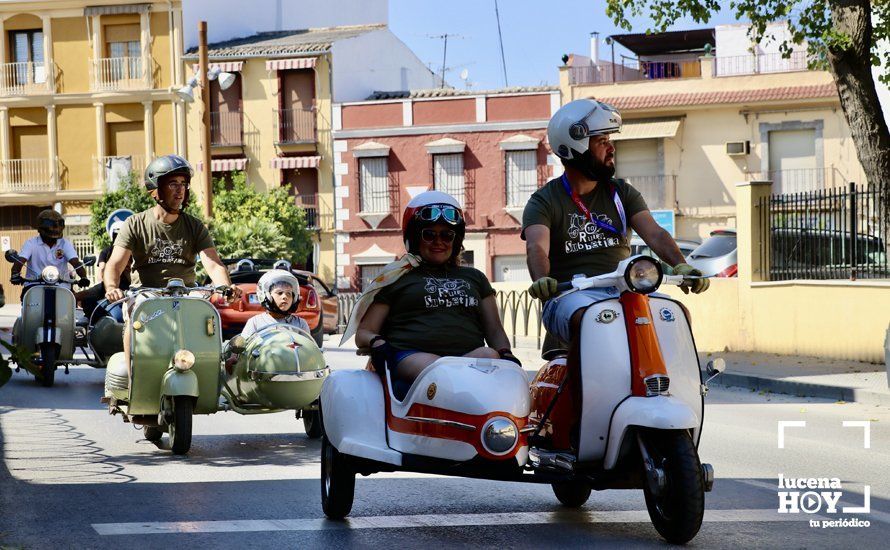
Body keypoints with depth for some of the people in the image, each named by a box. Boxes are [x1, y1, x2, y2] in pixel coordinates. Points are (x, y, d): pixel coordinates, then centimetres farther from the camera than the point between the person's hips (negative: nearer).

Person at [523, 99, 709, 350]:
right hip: (570, 296, -4)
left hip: (622, 291, 4)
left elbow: (654, 234, 2)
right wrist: (541, 279, -38)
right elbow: (537, 247, -15)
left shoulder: (622, 192, 17)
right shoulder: (544, 201, 4)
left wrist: (681, 265, -20)